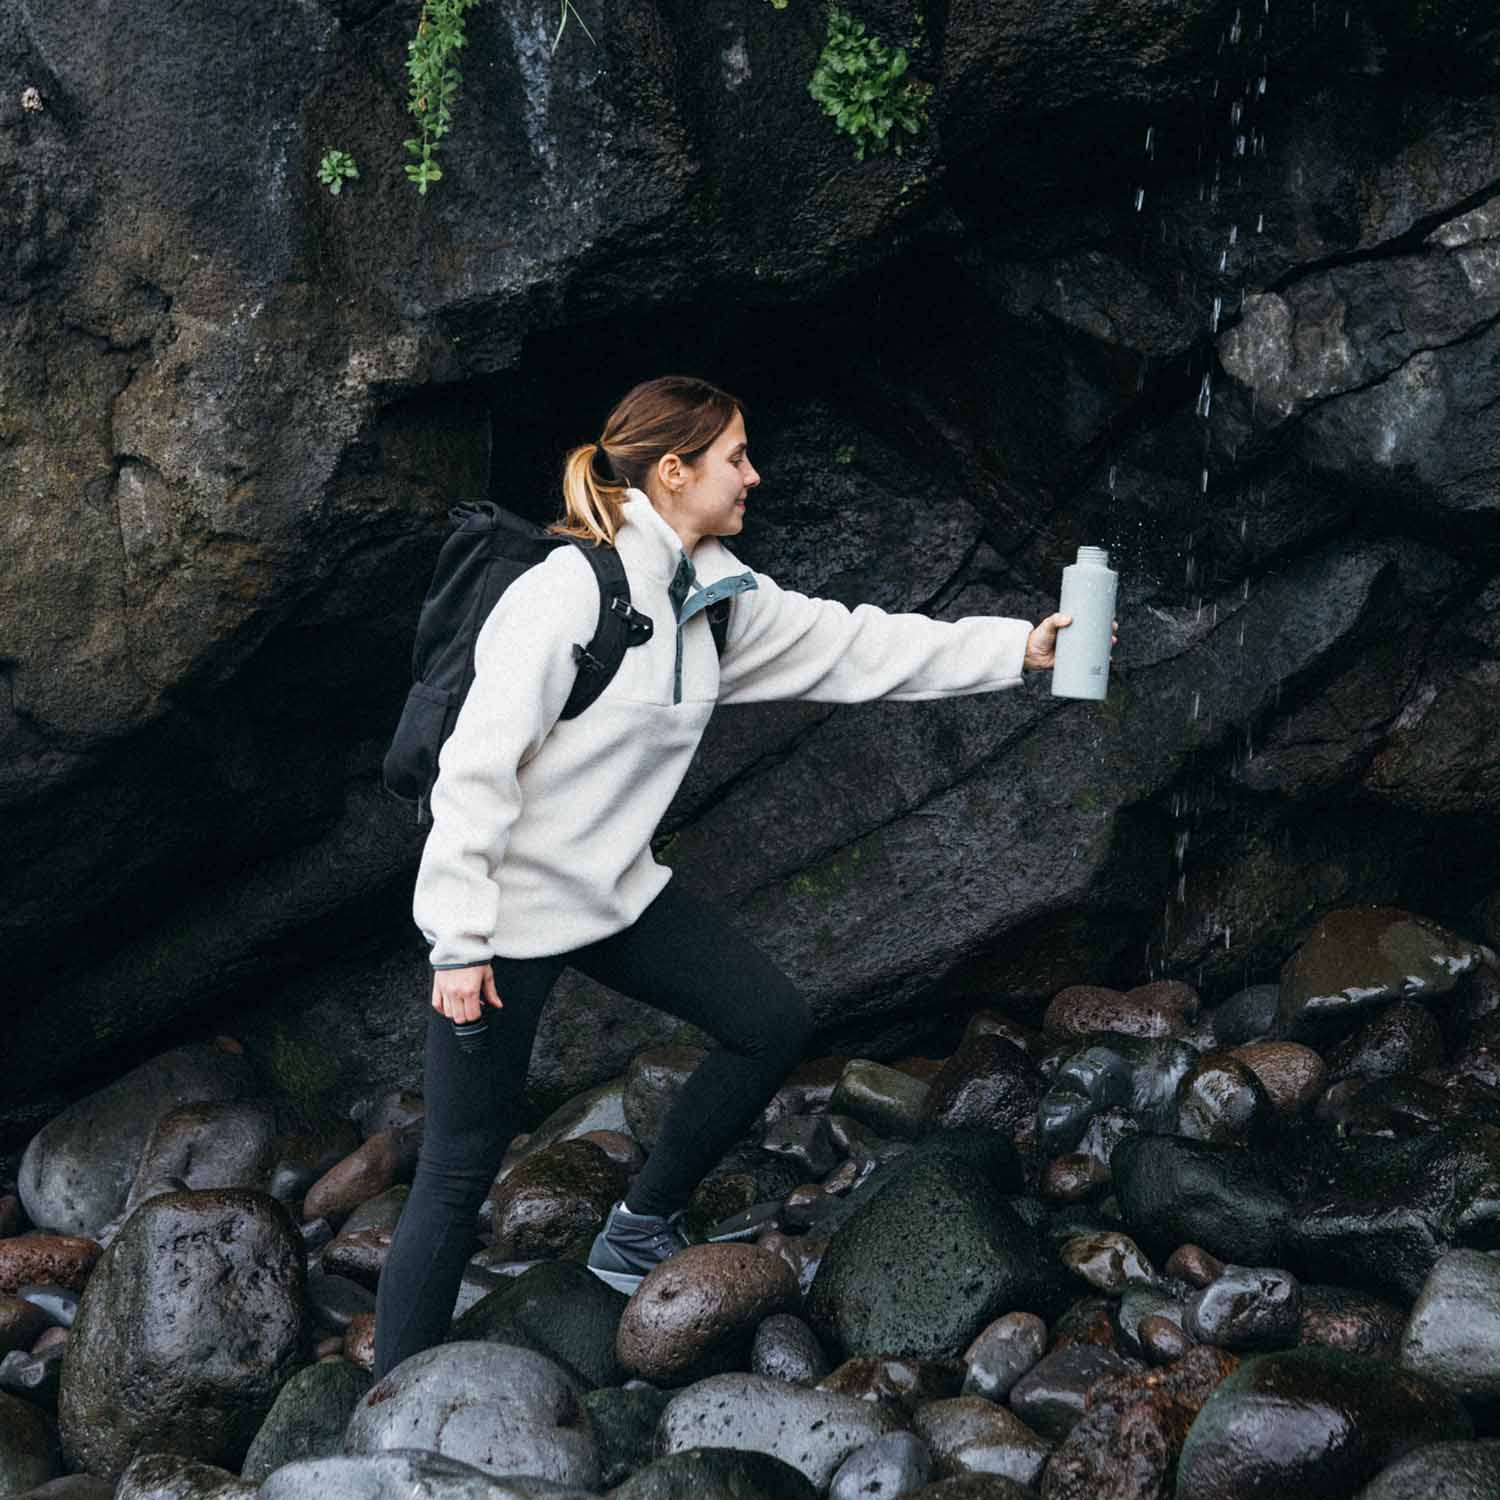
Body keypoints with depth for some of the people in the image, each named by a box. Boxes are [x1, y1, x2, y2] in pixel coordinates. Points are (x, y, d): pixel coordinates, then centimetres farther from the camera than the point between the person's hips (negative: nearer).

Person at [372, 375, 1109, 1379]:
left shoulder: (718, 597, 2)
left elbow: (850, 644, 8)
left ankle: (641, 1234, 24)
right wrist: (457, 944, -22)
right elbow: (477, 769, -22)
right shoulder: (568, 593, -22)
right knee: (461, 1177, -4)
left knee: (774, 1024, 9)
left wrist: (1016, 649, 4)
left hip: (616, 889, 8)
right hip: (510, 912, -8)